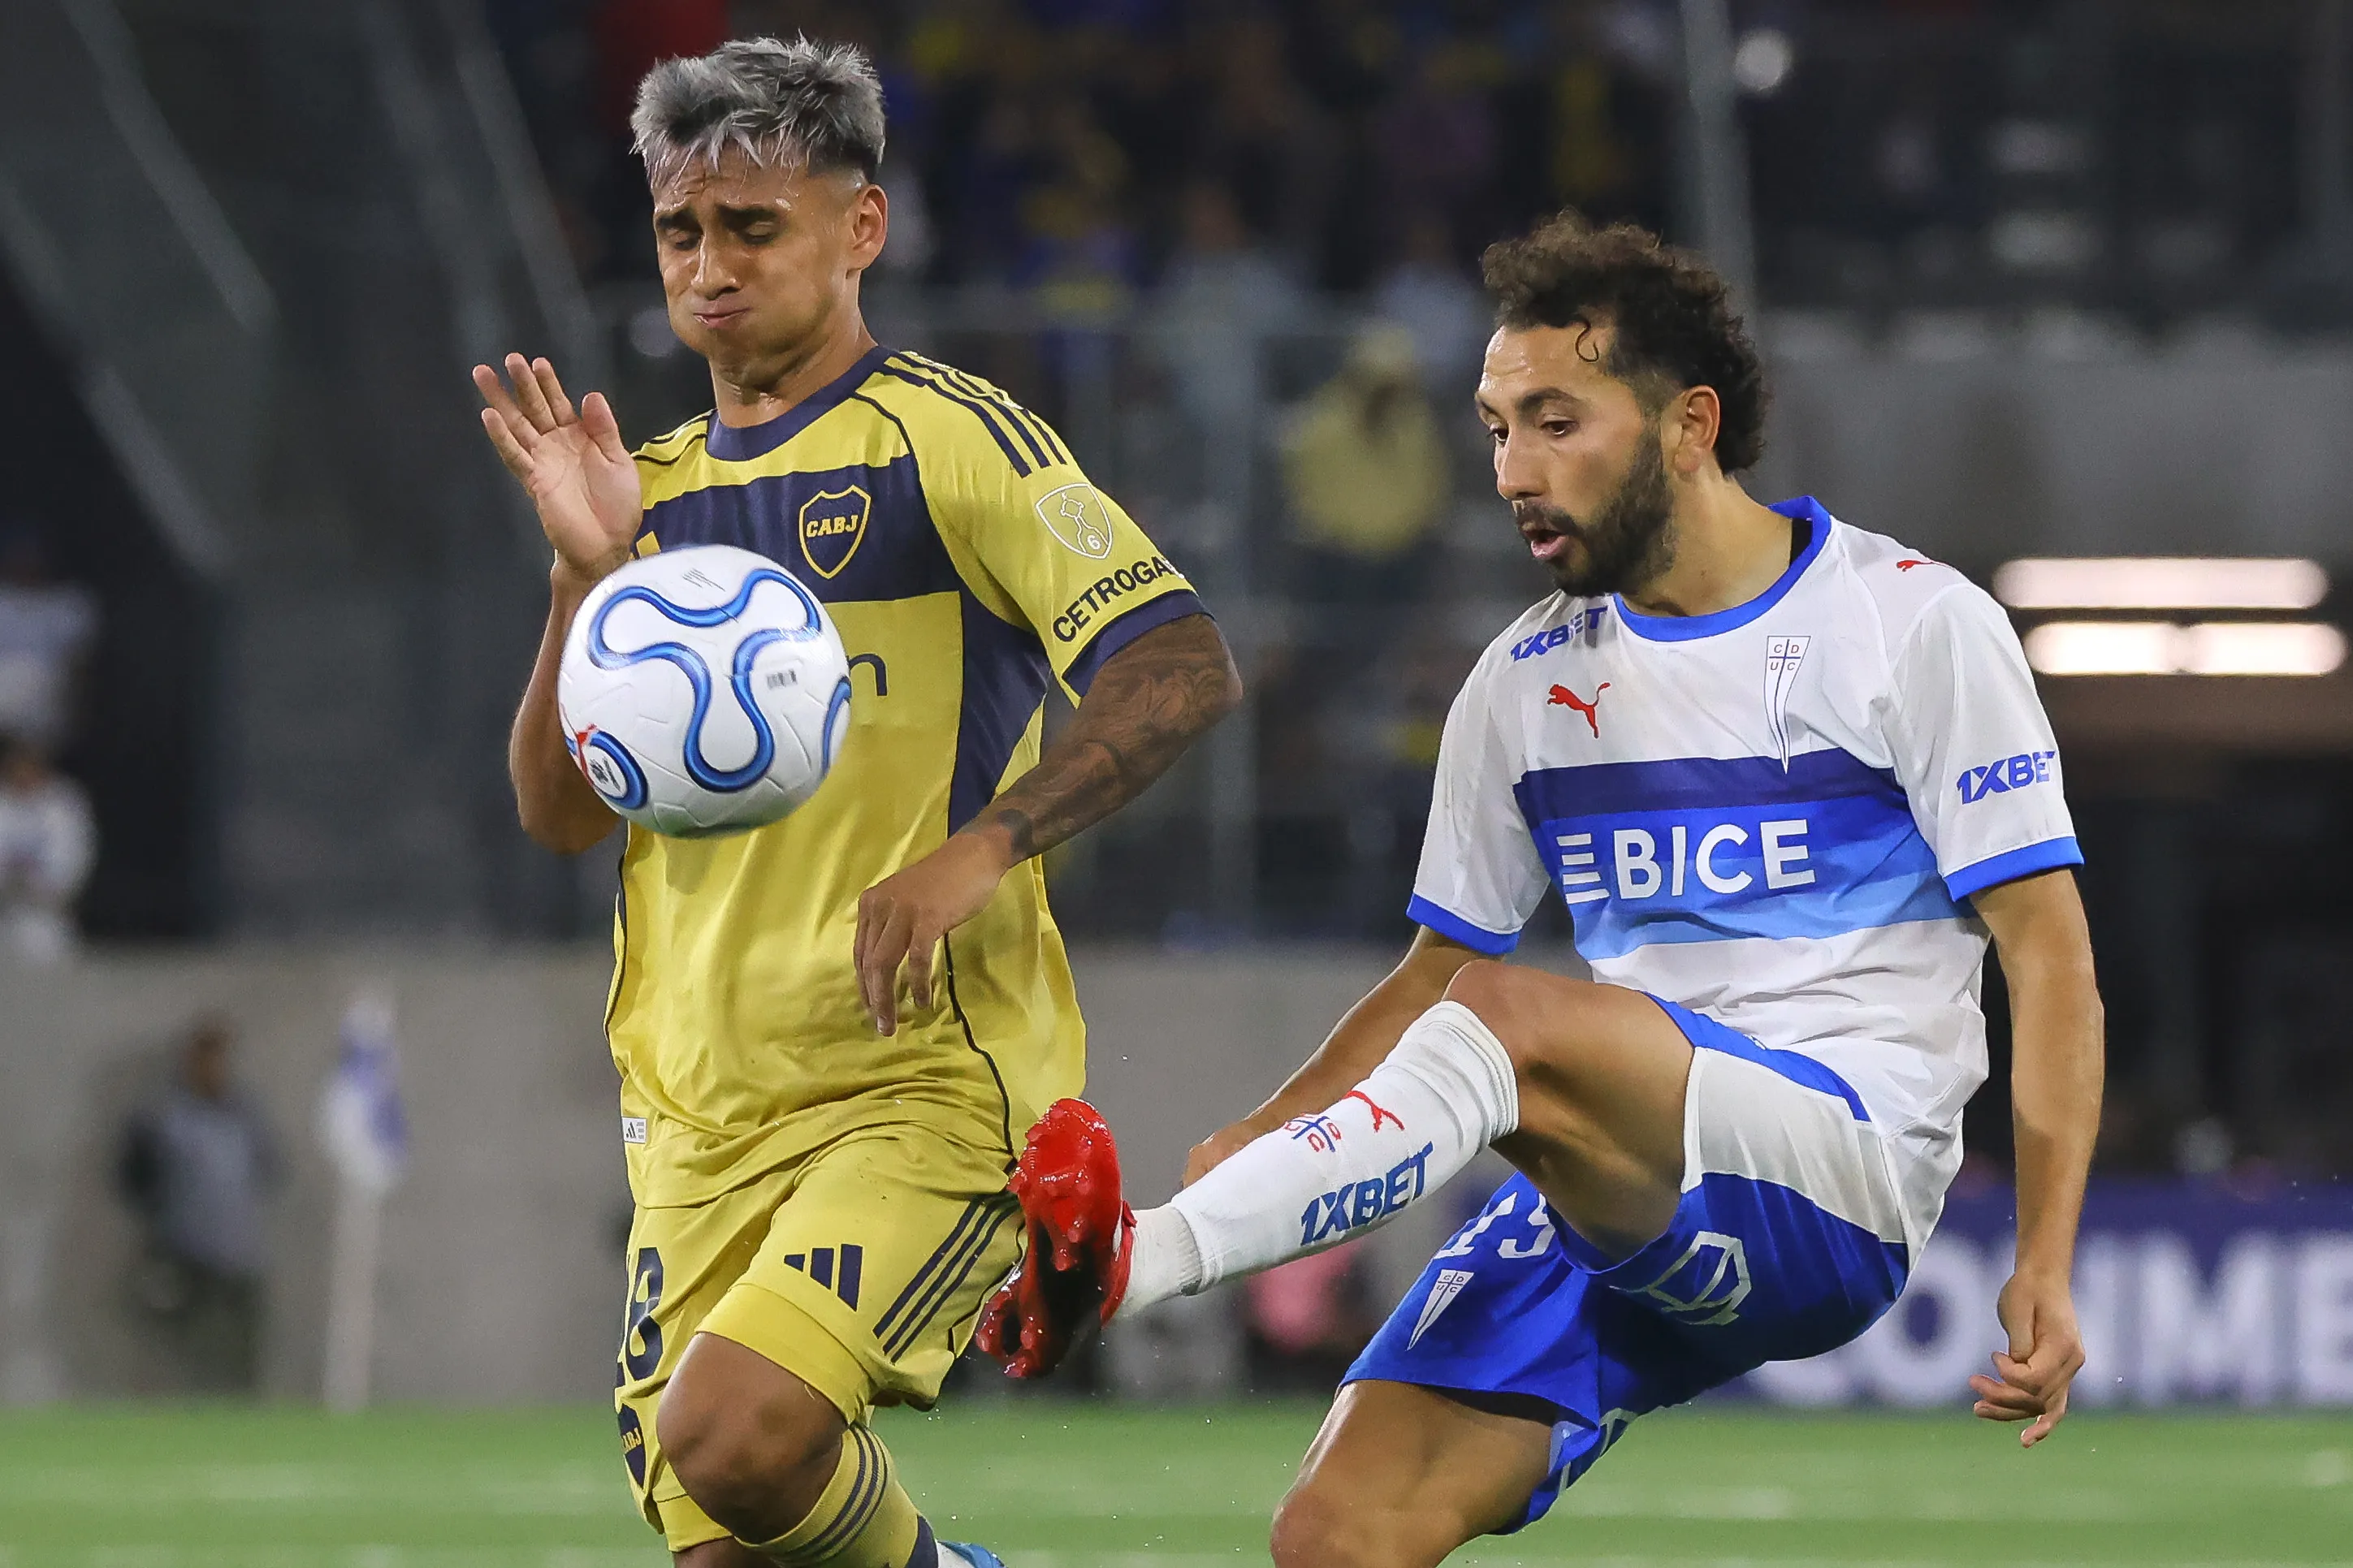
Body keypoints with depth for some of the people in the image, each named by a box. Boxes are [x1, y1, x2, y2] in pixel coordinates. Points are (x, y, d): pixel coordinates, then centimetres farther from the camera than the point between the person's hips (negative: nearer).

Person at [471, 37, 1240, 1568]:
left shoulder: (948, 440, -3)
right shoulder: (657, 492, 16)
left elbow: (1186, 667, -13)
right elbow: (560, 811, 12)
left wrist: (980, 848, -25)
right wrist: (589, 574, -2)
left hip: (925, 1076, -6)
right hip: (700, 1111, 6)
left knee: (737, 1434, -26)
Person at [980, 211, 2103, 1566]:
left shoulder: (1915, 625, -1)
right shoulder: (1528, 682, 15)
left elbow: (2049, 954, -3)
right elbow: (1440, 969, 22)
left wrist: (2047, 1265, -13)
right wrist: (1250, 1143, 4)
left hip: (1841, 1178, -6)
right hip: (1613, 1193, 6)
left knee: (1514, 1022, -33)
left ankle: (1137, 1258, -46)